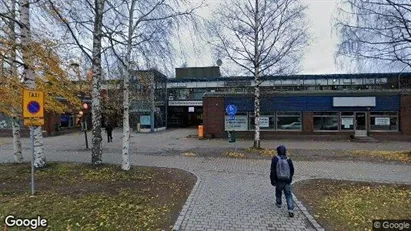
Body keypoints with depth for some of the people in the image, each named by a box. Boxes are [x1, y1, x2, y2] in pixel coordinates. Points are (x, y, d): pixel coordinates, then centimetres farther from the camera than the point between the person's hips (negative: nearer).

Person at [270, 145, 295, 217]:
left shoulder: (275, 159, -10)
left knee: (278, 192, 25)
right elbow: (292, 171, 9)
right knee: (288, 195, 6)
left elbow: (273, 171, -13)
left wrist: (272, 180, -5)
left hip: (279, 181, -1)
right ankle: (291, 209, -6)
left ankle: (278, 203, 44)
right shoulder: (288, 160, -2)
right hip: (287, 181, 1)